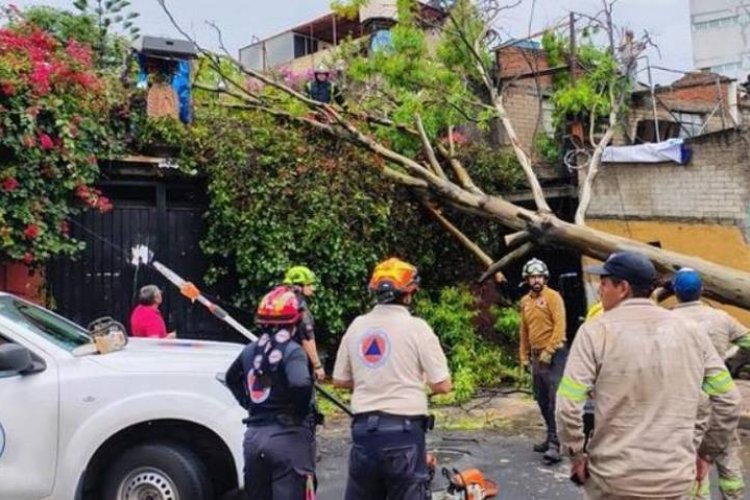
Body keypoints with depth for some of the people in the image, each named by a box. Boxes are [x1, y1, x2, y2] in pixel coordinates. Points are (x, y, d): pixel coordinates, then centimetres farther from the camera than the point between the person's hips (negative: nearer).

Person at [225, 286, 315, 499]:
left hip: (253, 435, 7)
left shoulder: (250, 350, 9)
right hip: (287, 436, -6)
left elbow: (231, 379, 26)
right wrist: (302, 411, -12)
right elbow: (300, 384, -30)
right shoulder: (291, 350, -12)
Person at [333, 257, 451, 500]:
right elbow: (443, 386, -8)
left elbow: (339, 380, 11)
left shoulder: (357, 326, 4)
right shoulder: (416, 327, -9)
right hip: (404, 430, -4)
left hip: (363, 429, 4)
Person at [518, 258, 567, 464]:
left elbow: (560, 326, -15)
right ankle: (552, 437, 25)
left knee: (555, 401, -9)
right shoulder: (525, 301, 12)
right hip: (536, 355, 8)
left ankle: (555, 444, -9)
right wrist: (523, 354, 16)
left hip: (554, 354, -7)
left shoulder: (553, 297, -8)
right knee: (542, 400, 13)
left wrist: (549, 350, -18)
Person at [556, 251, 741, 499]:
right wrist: (706, 453, 15)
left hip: (614, 478, -3)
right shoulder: (691, 331, 1)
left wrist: (576, 456, -2)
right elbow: (729, 402, 4)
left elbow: (568, 406, -16)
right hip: (675, 479, 3)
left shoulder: (596, 330, -11)